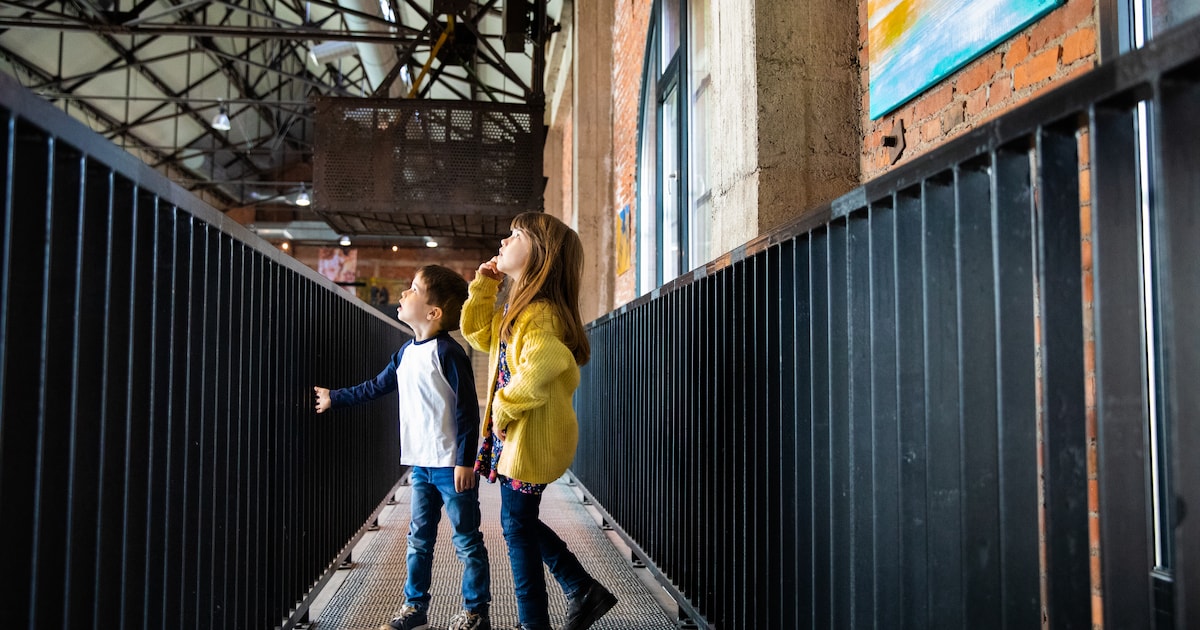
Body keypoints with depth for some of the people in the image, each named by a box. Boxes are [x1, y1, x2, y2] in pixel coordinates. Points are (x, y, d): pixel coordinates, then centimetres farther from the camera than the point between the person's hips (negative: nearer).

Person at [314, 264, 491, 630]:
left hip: (452, 466, -7)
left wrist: (465, 461, -18)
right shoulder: (406, 353, 9)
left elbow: (467, 410, -16)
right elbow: (375, 388, 23)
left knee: (467, 542, 5)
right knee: (418, 539, 16)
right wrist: (334, 399, 27)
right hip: (420, 464, 8)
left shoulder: (447, 352, -15)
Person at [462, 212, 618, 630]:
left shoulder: (540, 313, -21)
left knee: (518, 526, 4)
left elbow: (545, 363, -41)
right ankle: (583, 591, 29)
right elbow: (477, 332, 24)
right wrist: (484, 286, 13)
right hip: (514, 436, 10)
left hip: (530, 439, -10)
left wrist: (504, 407, -28)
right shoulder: (515, 310, 10)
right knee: (520, 524, 20)